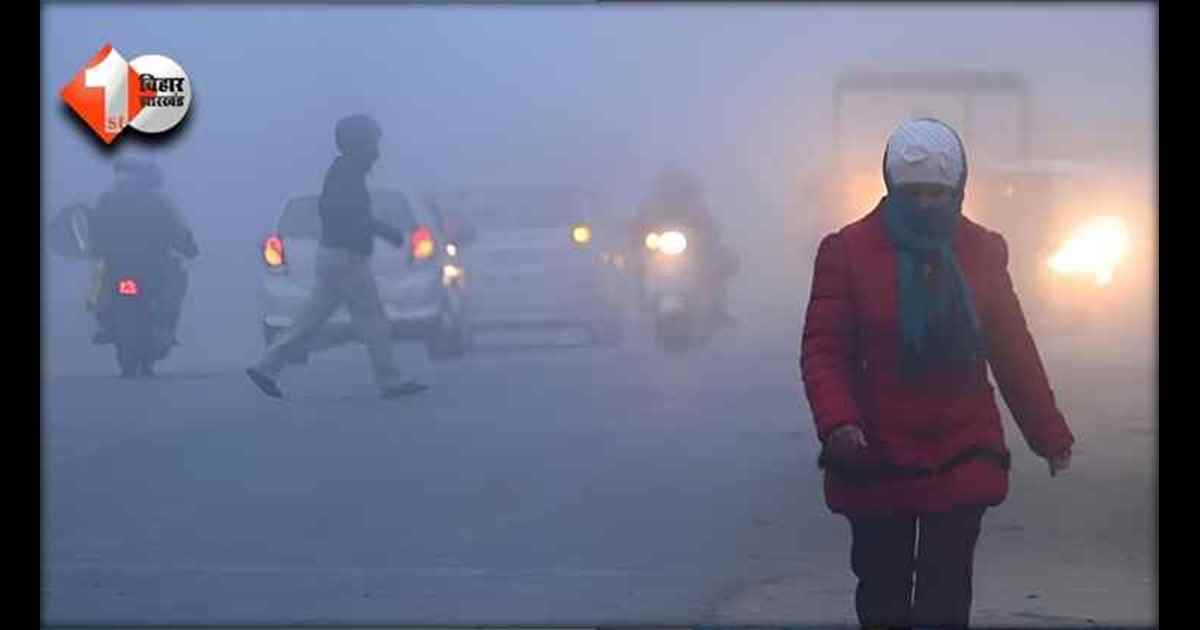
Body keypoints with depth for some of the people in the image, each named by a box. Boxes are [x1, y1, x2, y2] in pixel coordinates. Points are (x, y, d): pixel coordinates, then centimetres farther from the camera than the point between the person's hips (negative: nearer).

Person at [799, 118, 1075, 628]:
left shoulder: (981, 251, 5)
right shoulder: (848, 250, -4)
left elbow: (1014, 351, 12)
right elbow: (823, 348, -7)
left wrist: (1049, 434, 15)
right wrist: (836, 422, -24)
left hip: (963, 458, 1)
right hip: (876, 460, -1)